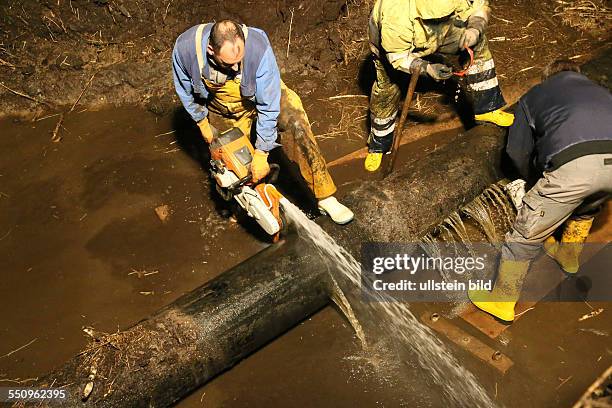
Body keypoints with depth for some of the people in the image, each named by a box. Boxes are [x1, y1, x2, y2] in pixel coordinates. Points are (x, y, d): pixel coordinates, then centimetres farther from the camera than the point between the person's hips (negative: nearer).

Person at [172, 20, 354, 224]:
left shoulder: (258, 48, -38)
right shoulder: (185, 47, -29)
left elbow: (269, 106, -30)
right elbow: (185, 89, -6)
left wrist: (261, 154, -27)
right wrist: (201, 122, 2)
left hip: (262, 93, -2)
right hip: (224, 108, 3)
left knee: (296, 123, -26)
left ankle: (325, 198, -20)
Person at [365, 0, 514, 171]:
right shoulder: (397, 16, -47)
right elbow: (397, 56, -33)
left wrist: (475, 29, -35)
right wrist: (426, 68, -47)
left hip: (434, 35, 4)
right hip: (393, 47, -4)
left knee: (477, 43, -8)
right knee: (385, 94, 1)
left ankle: (486, 108, 3)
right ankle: (377, 146, 27)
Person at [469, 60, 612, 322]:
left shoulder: (536, 94, 29)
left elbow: (518, 152, 25)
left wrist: (536, 179, 44)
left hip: (574, 165, -4)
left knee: (527, 233, 9)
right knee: (586, 208, 37)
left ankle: (501, 301, 20)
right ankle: (569, 254, 55)